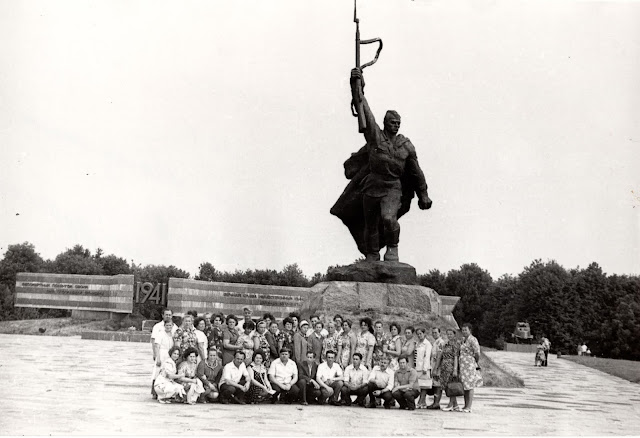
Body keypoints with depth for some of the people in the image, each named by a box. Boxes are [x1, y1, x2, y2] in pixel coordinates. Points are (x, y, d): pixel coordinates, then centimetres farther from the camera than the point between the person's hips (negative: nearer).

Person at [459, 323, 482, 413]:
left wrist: (476, 363, -4)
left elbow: (477, 353, -18)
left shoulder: (472, 340, -13)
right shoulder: (463, 339, 14)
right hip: (463, 365, 9)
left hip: (470, 365, -9)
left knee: (469, 386, -6)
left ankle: (469, 407, -5)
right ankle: (465, 405, 17)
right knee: (464, 386, 11)